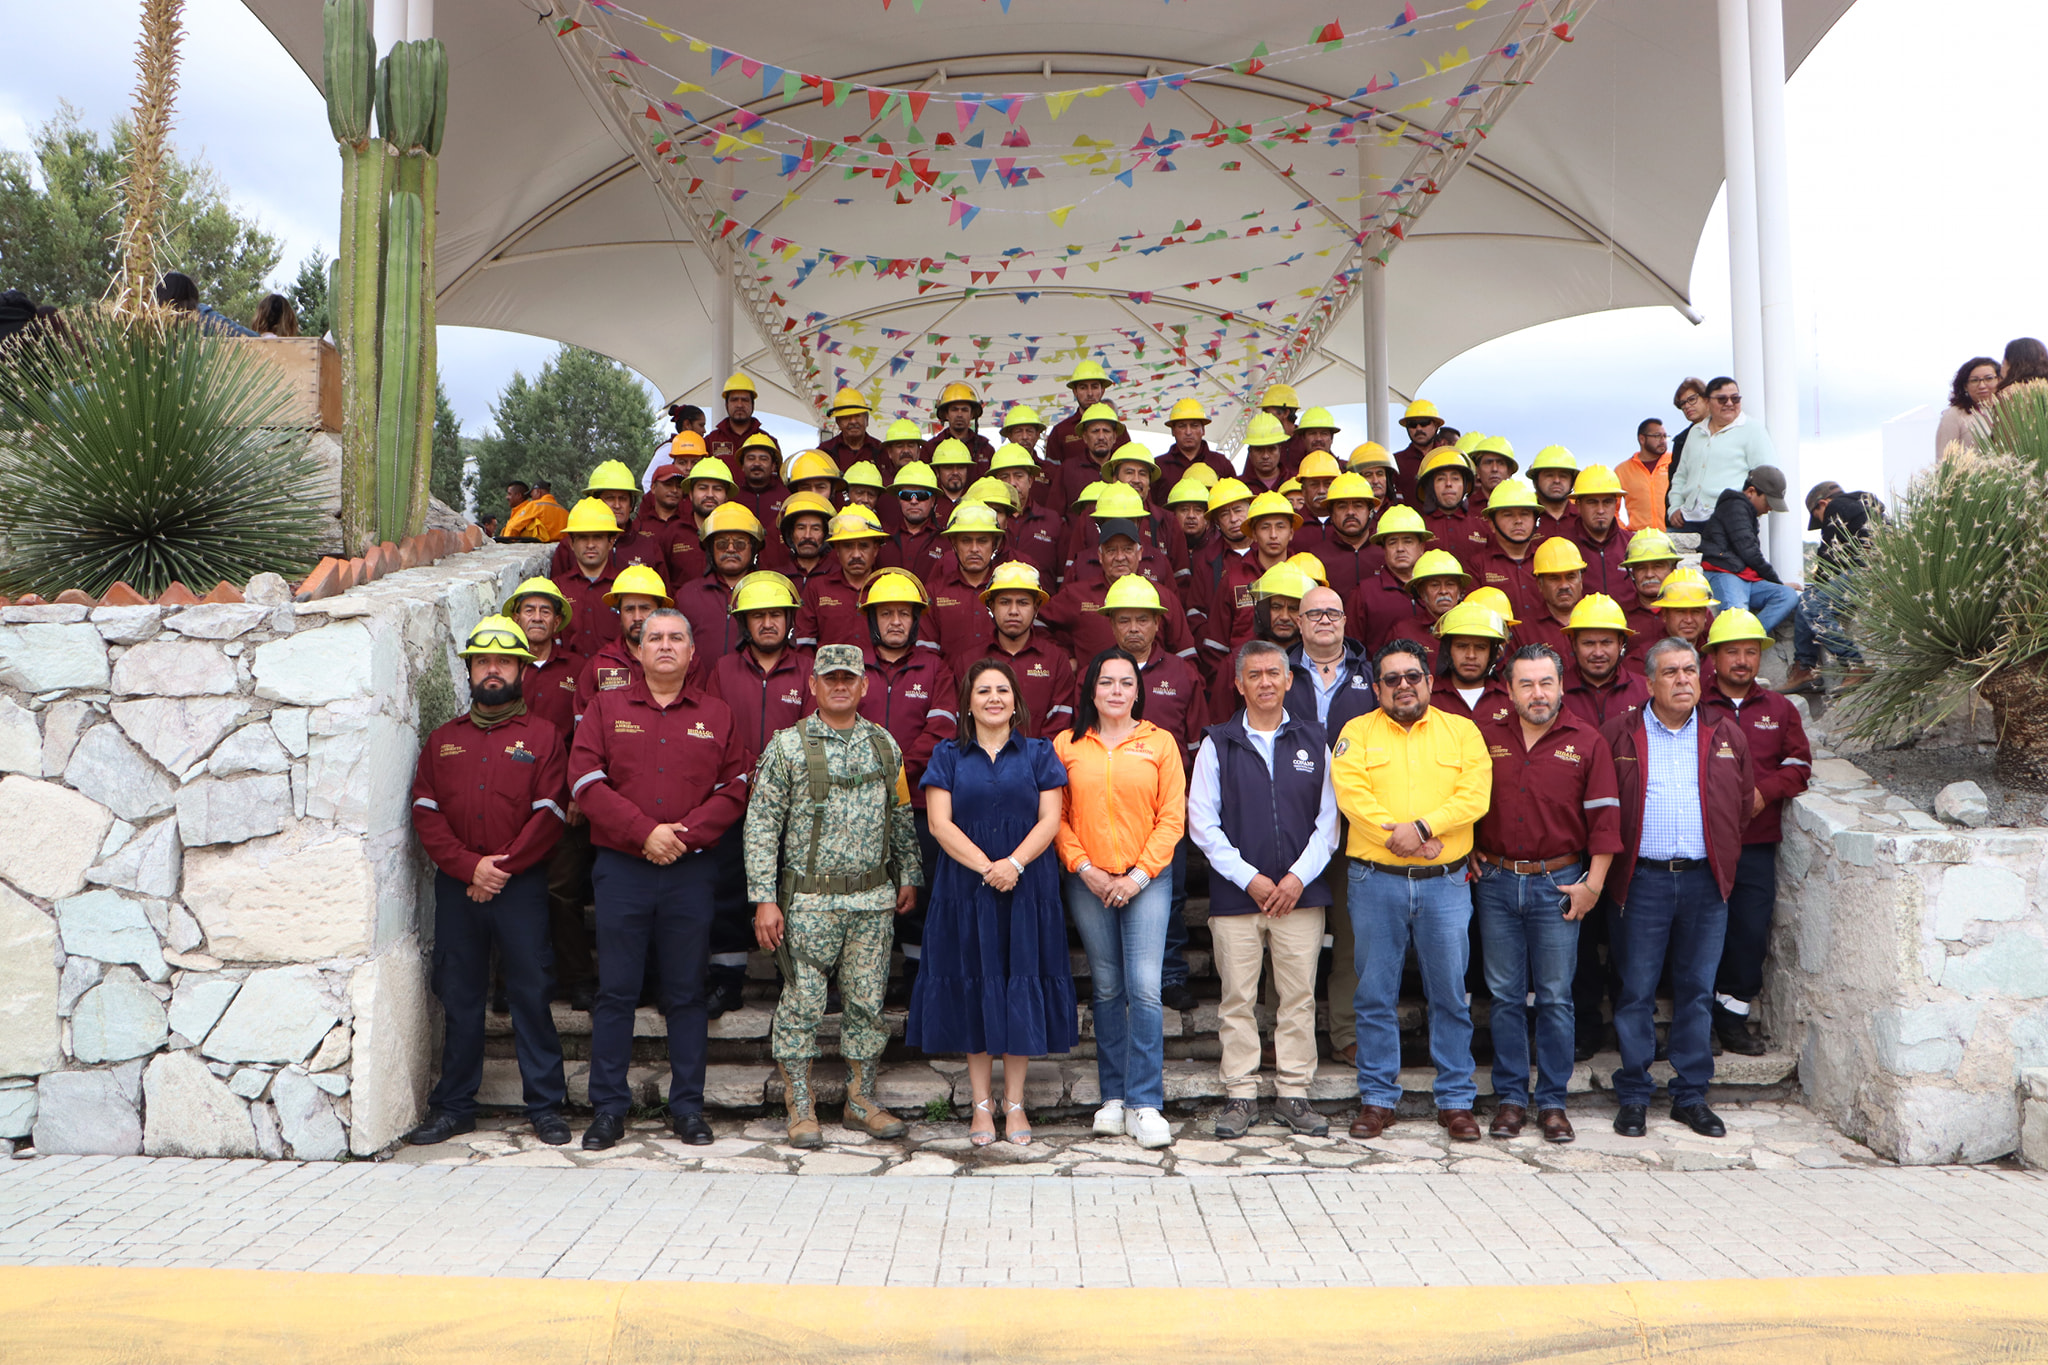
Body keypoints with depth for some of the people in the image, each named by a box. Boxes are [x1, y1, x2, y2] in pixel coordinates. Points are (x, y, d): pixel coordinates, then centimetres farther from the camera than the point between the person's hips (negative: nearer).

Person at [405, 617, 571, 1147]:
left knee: (530, 993, -2)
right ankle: (454, 1107, 19)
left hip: (522, 885, -3)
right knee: (458, 997, 8)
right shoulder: (443, 741, 14)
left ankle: (545, 1105, 7)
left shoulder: (542, 736, 6)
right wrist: (469, 865, -9)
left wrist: (501, 868, -11)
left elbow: (548, 814, -3)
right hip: (455, 885, 3)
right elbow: (425, 814, 5)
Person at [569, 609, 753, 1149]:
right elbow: (585, 780, -3)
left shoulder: (717, 715, 10)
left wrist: (685, 834, -11)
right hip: (621, 867, 0)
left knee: (686, 993, 6)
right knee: (615, 991, 3)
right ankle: (608, 1109, 13)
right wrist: (644, 831, -12)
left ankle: (688, 1107, 15)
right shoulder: (605, 708, 8)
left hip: (692, 869, 1)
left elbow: (734, 788, 3)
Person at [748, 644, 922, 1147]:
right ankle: (801, 1108, 13)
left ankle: (861, 1100, 22)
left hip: (874, 898, 4)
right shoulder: (787, 746, -4)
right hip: (809, 899, -3)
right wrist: (764, 899, -11)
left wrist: (908, 877, 13)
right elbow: (761, 823, -6)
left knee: (867, 1000, 8)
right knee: (802, 1001, 0)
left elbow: (902, 817, 16)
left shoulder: (884, 744, 8)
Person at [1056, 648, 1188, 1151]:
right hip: (1088, 883, 1)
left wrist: (1139, 874, -7)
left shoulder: (1160, 743, 4)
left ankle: (1144, 1104, -3)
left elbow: (1172, 818, 1)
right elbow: (1057, 818, 4)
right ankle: (1113, 1097, 18)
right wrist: (1086, 870, -6)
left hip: (1147, 879, -1)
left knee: (1144, 987, -10)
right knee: (1107, 990, 8)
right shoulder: (1067, 746, 5)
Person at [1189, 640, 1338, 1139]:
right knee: (1237, 999, 2)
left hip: (1301, 892, 1)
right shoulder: (1218, 744, 5)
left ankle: (1294, 1095, 13)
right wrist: (1249, 878, -7)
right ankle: (1241, 1096, 11)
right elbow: (1202, 823, 0)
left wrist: (1299, 877, -6)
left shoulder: (1313, 741, 10)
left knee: (1299, 997, 3)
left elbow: (1328, 819, 7)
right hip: (1235, 892, -1)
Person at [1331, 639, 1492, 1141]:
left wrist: (1421, 826, -17)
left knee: (1450, 995, 5)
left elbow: (1475, 796, -4)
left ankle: (1456, 1101, 17)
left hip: (1446, 883, 0)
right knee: (1375, 996, 5)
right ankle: (1377, 1099, 16)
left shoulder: (1461, 731, 8)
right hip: (1375, 882, 0)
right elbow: (1351, 794, -8)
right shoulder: (1357, 732, 6)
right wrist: (1399, 837, -18)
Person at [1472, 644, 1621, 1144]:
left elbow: (1604, 817, -1)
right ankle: (1510, 1097, 16)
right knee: (1505, 995, 6)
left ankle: (1552, 1101, 14)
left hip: (1558, 883, -1)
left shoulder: (1587, 743, 0)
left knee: (1555, 997, 3)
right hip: (1495, 882, 2)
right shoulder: (1485, 738, 5)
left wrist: (1593, 883, -5)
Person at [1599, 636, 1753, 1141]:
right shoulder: (1618, 735, 1)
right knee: (1637, 991, 1)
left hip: (1705, 881, 3)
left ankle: (1691, 1095, 19)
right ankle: (1633, 1097, 11)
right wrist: (1610, 863, 3)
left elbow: (1743, 803, 16)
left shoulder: (1726, 736, 10)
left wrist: (1722, 859, 12)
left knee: (1697, 990, 8)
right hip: (1644, 879, -2)